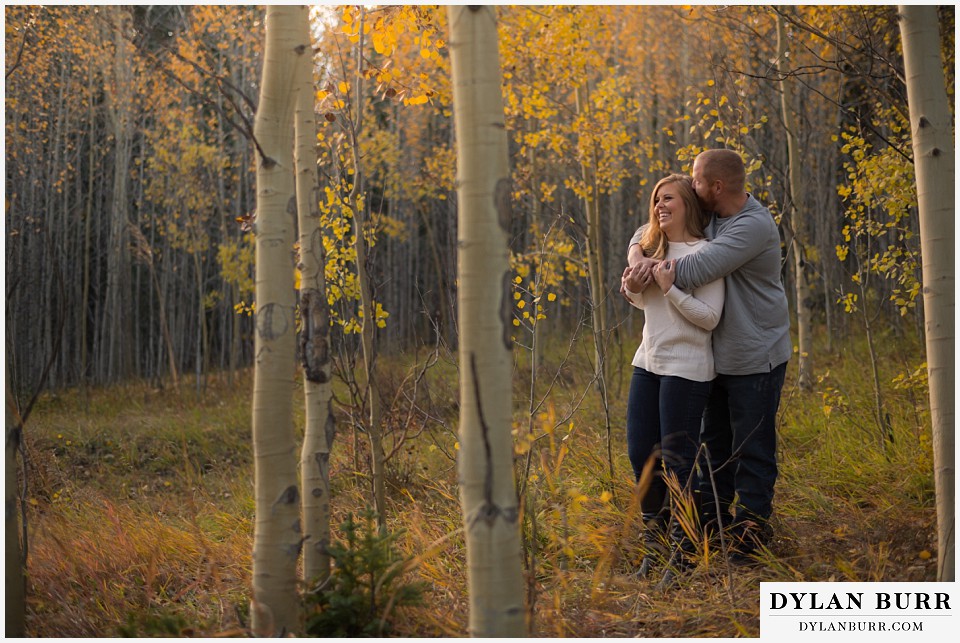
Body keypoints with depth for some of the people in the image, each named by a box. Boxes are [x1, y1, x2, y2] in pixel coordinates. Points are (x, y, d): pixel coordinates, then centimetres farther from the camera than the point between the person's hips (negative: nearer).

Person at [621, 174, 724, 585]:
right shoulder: (653, 249, 12)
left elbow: (709, 317, -15)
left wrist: (669, 288, -21)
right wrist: (634, 292, 5)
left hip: (686, 369, -7)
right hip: (647, 363, 8)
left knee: (677, 463, -3)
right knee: (640, 455, 9)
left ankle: (682, 555, 10)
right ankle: (655, 547, 24)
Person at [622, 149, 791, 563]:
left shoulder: (754, 226, -23)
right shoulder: (708, 218, 4)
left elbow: (694, 271, -32)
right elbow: (647, 235, 8)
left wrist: (649, 269, -17)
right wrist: (638, 259, -15)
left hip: (755, 361, -9)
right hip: (719, 357, 9)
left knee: (752, 452, 2)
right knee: (715, 443, 18)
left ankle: (747, 540, 11)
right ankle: (708, 524, 31)